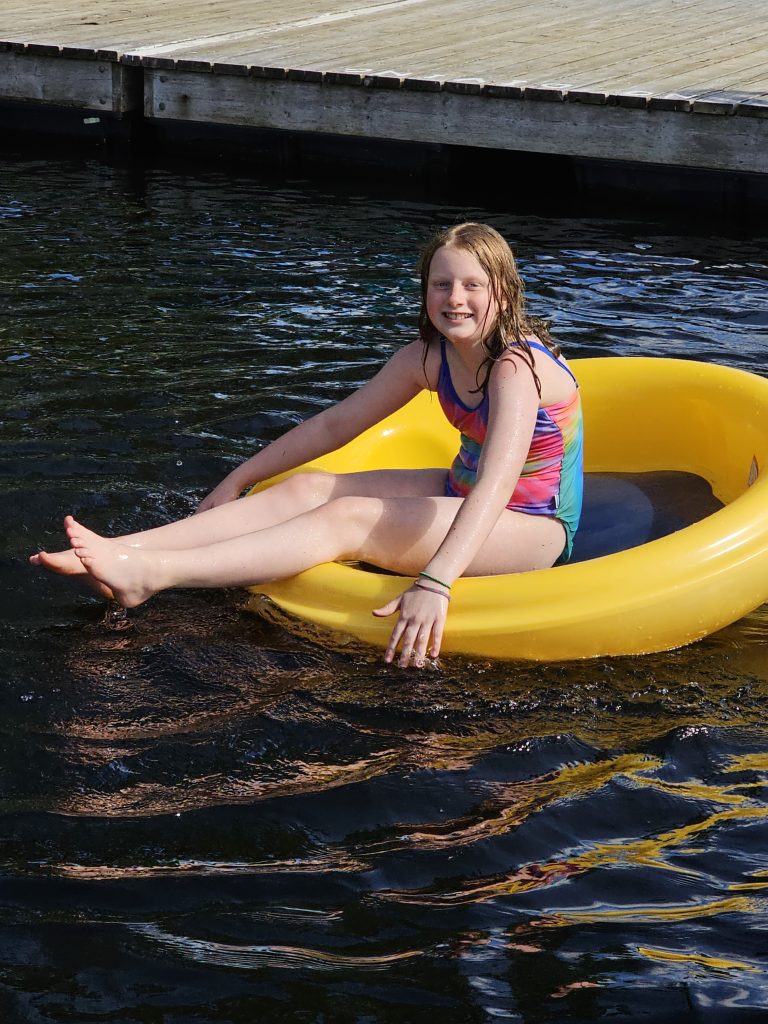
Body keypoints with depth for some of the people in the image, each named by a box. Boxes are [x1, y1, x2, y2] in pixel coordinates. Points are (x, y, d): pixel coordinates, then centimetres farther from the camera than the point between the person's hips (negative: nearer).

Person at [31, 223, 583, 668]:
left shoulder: (517, 366, -24)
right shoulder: (428, 358, 2)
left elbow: (495, 486, -38)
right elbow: (334, 425, 10)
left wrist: (434, 584, -51)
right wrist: (238, 482, 11)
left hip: (532, 529, -8)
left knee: (347, 518, -25)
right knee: (306, 488, -9)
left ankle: (151, 572, -36)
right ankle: (124, 550, -22)